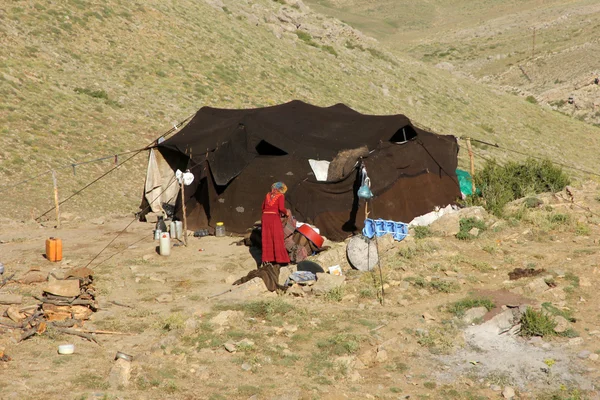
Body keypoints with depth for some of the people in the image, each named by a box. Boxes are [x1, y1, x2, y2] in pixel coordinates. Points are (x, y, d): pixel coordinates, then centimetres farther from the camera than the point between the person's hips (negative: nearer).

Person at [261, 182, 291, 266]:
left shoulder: (268, 195, 16)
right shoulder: (280, 196, -1)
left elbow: (263, 207, 21)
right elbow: (281, 208, -13)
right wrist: (286, 213, 6)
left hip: (265, 217, 5)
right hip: (274, 217, -5)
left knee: (267, 239, 8)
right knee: (277, 238, 1)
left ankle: (266, 259, 6)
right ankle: (280, 258, 0)